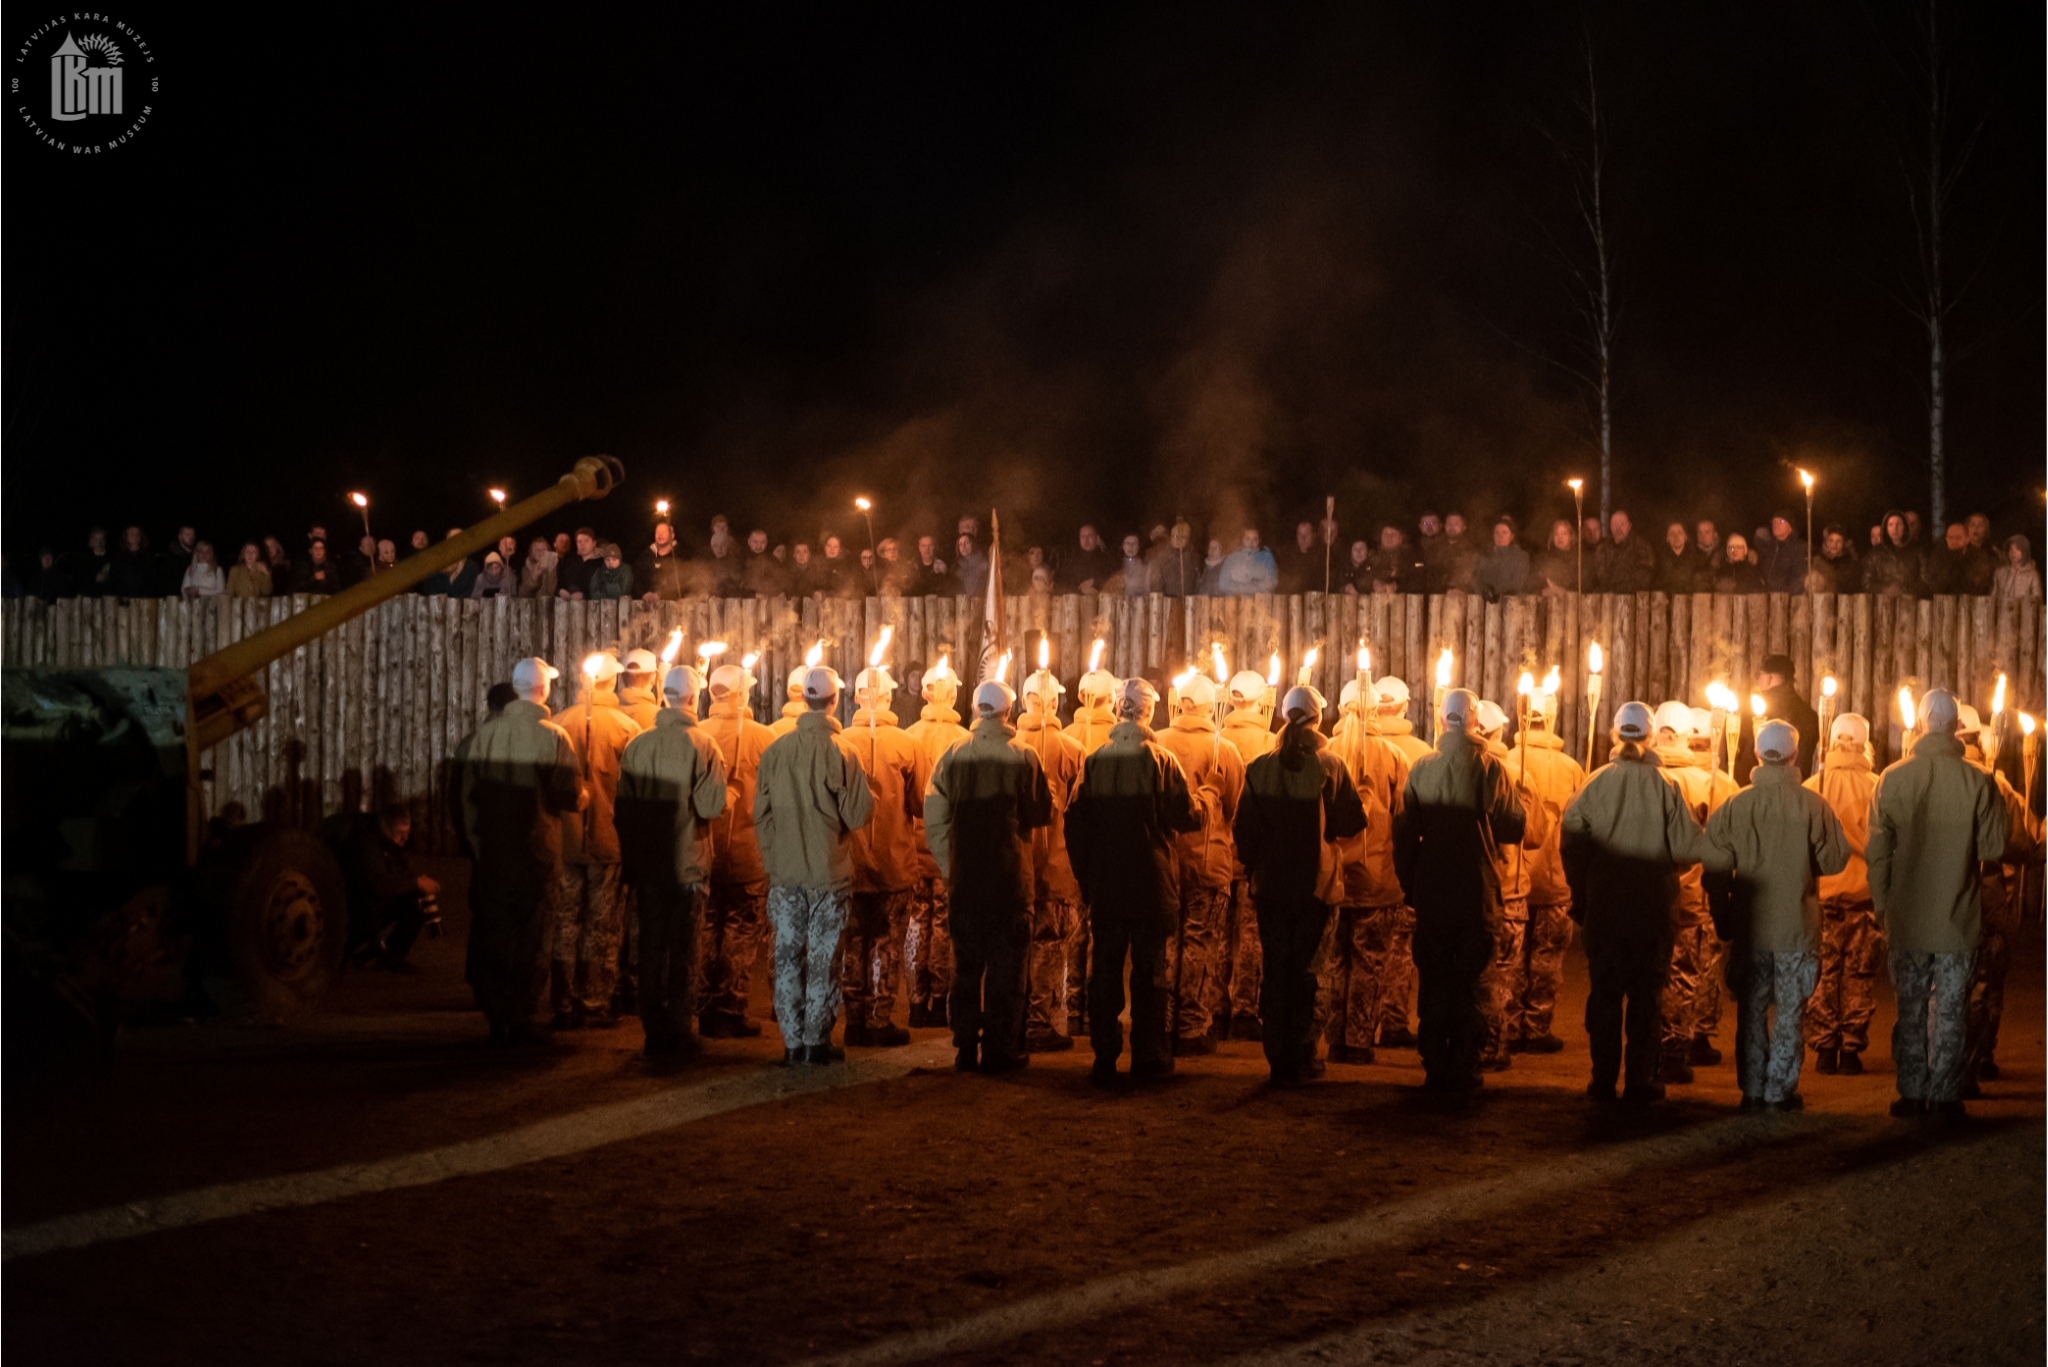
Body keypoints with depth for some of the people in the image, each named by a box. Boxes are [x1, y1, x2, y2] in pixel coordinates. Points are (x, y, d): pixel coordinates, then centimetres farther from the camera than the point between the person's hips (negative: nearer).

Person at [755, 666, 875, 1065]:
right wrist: (867, 795, 11)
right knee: (823, 959, 5)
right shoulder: (842, 752, -12)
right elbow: (858, 814, -10)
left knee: (788, 956, 9)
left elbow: (761, 814, 4)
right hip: (829, 872, -3)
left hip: (785, 872, 3)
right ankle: (816, 1041, 8)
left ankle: (792, 1042, 11)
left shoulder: (775, 751, -2)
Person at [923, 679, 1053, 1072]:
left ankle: (965, 1049, 12)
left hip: (964, 878, 2)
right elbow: (1042, 813, -2)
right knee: (1006, 969, 5)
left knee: (966, 968, 11)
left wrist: (948, 867, 8)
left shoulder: (953, 756, -2)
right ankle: (1000, 1050, 5)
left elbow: (935, 819, 0)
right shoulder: (1023, 756, -8)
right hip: (1010, 878, -2)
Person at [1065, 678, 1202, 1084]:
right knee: (1149, 971, 6)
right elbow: (1185, 817, -8)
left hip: (1103, 885, 2)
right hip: (1151, 883, -2)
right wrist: (1198, 813, 16)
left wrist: (1084, 876, 9)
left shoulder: (1094, 761, -2)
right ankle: (1148, 1056, 8)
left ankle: (1104, 1058, 7)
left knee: (1104, 972, 7)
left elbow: (1076, 824, -1)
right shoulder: (1161, 760, -8)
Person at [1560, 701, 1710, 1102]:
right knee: (1646, 994, 7)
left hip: (1602, 907, 1)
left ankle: (1603, 1080, 9)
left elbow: (1570, 843, -6)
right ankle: (1641, 1080, 7)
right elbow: (1690, 847, -10)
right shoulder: (1665, 786, -7)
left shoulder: (1595, 783, -4)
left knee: (1604, 992, 8)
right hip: (1652, 908, -1)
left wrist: (1580, 894, 6)